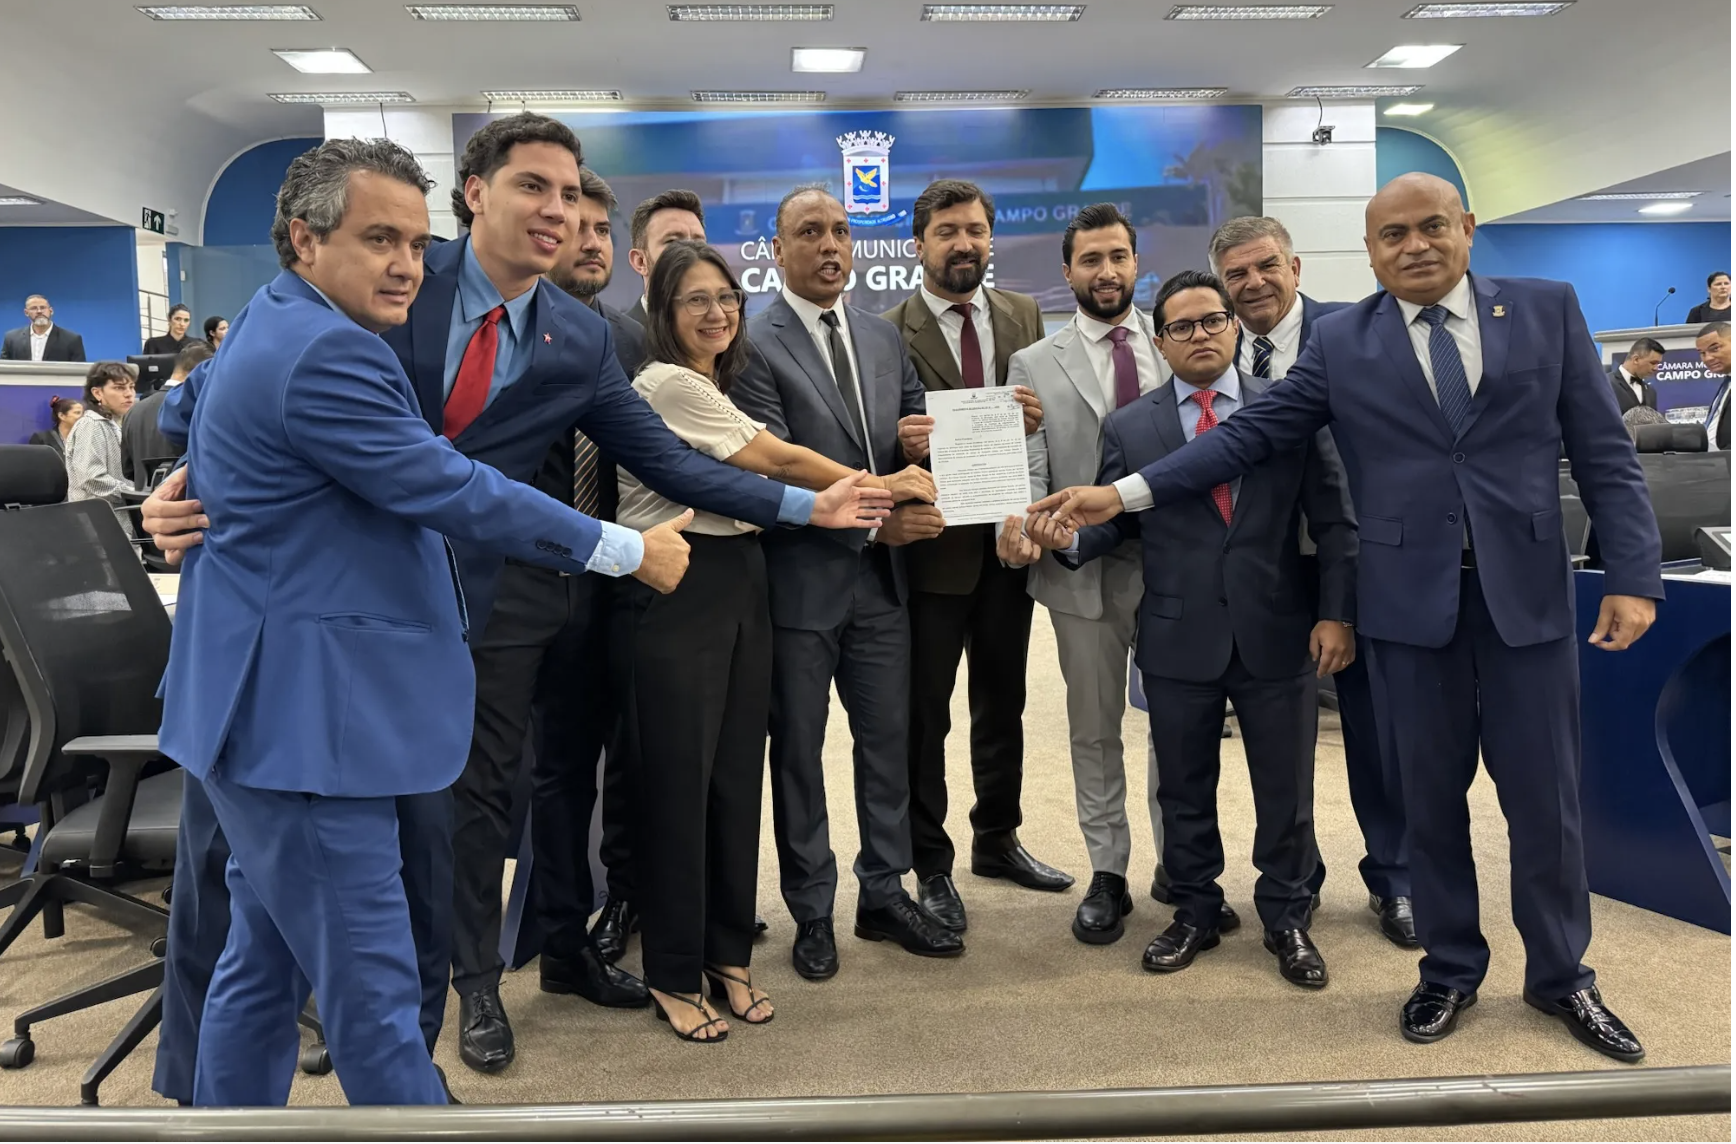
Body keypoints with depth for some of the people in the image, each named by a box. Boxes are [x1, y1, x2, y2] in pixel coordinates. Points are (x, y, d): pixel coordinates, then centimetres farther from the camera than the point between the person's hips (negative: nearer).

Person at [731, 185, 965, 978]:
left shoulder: (883, 336, 10)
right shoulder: (753, 345, -10)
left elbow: (911, 432, 15)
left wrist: (918, 442, -9)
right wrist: (874, 523, -20)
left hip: (881, 578, 6)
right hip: (800, 580, -5)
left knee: (889, 740, 14)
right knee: (798, 751, 9)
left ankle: (884, 895, 31)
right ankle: (812, 913, 25)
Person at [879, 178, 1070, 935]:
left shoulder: (1025, 316, 7)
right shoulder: (890, 332, -7)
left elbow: (1047, 408, 9)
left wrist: (1039, 416, -13)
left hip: (1009, 539, 5)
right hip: (932, 544, -4)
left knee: (1002, 702, 18)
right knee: (925, 714, 6)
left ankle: (997, 841, 36)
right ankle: (930, 866, 20)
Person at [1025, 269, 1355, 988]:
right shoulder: (1129, 428, 4)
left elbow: (1333, 522, 1)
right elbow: (1116, 521, 7)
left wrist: (1337, 613, -5)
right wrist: (1069, 536, -14)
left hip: (1277, 633, 0)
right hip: (1178, 639, 1)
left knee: (1285, 791, 11)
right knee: (1184, 791, 13)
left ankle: (1286, 919, 31)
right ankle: (1194, 912, 33)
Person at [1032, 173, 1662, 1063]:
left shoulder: (1548, 309, 4)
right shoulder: (1341, 342, 3)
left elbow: (1603, 452, 3)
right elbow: (1249, 433, -1)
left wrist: (1633, 576, -5)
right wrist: (1123, 494, -9)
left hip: (1527, 592, 0)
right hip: (1410, 598, 0)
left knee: (1544, 796, 8)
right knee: (1432, 794, 10)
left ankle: (1560, 977, 30)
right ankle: (1450, 970, 30)